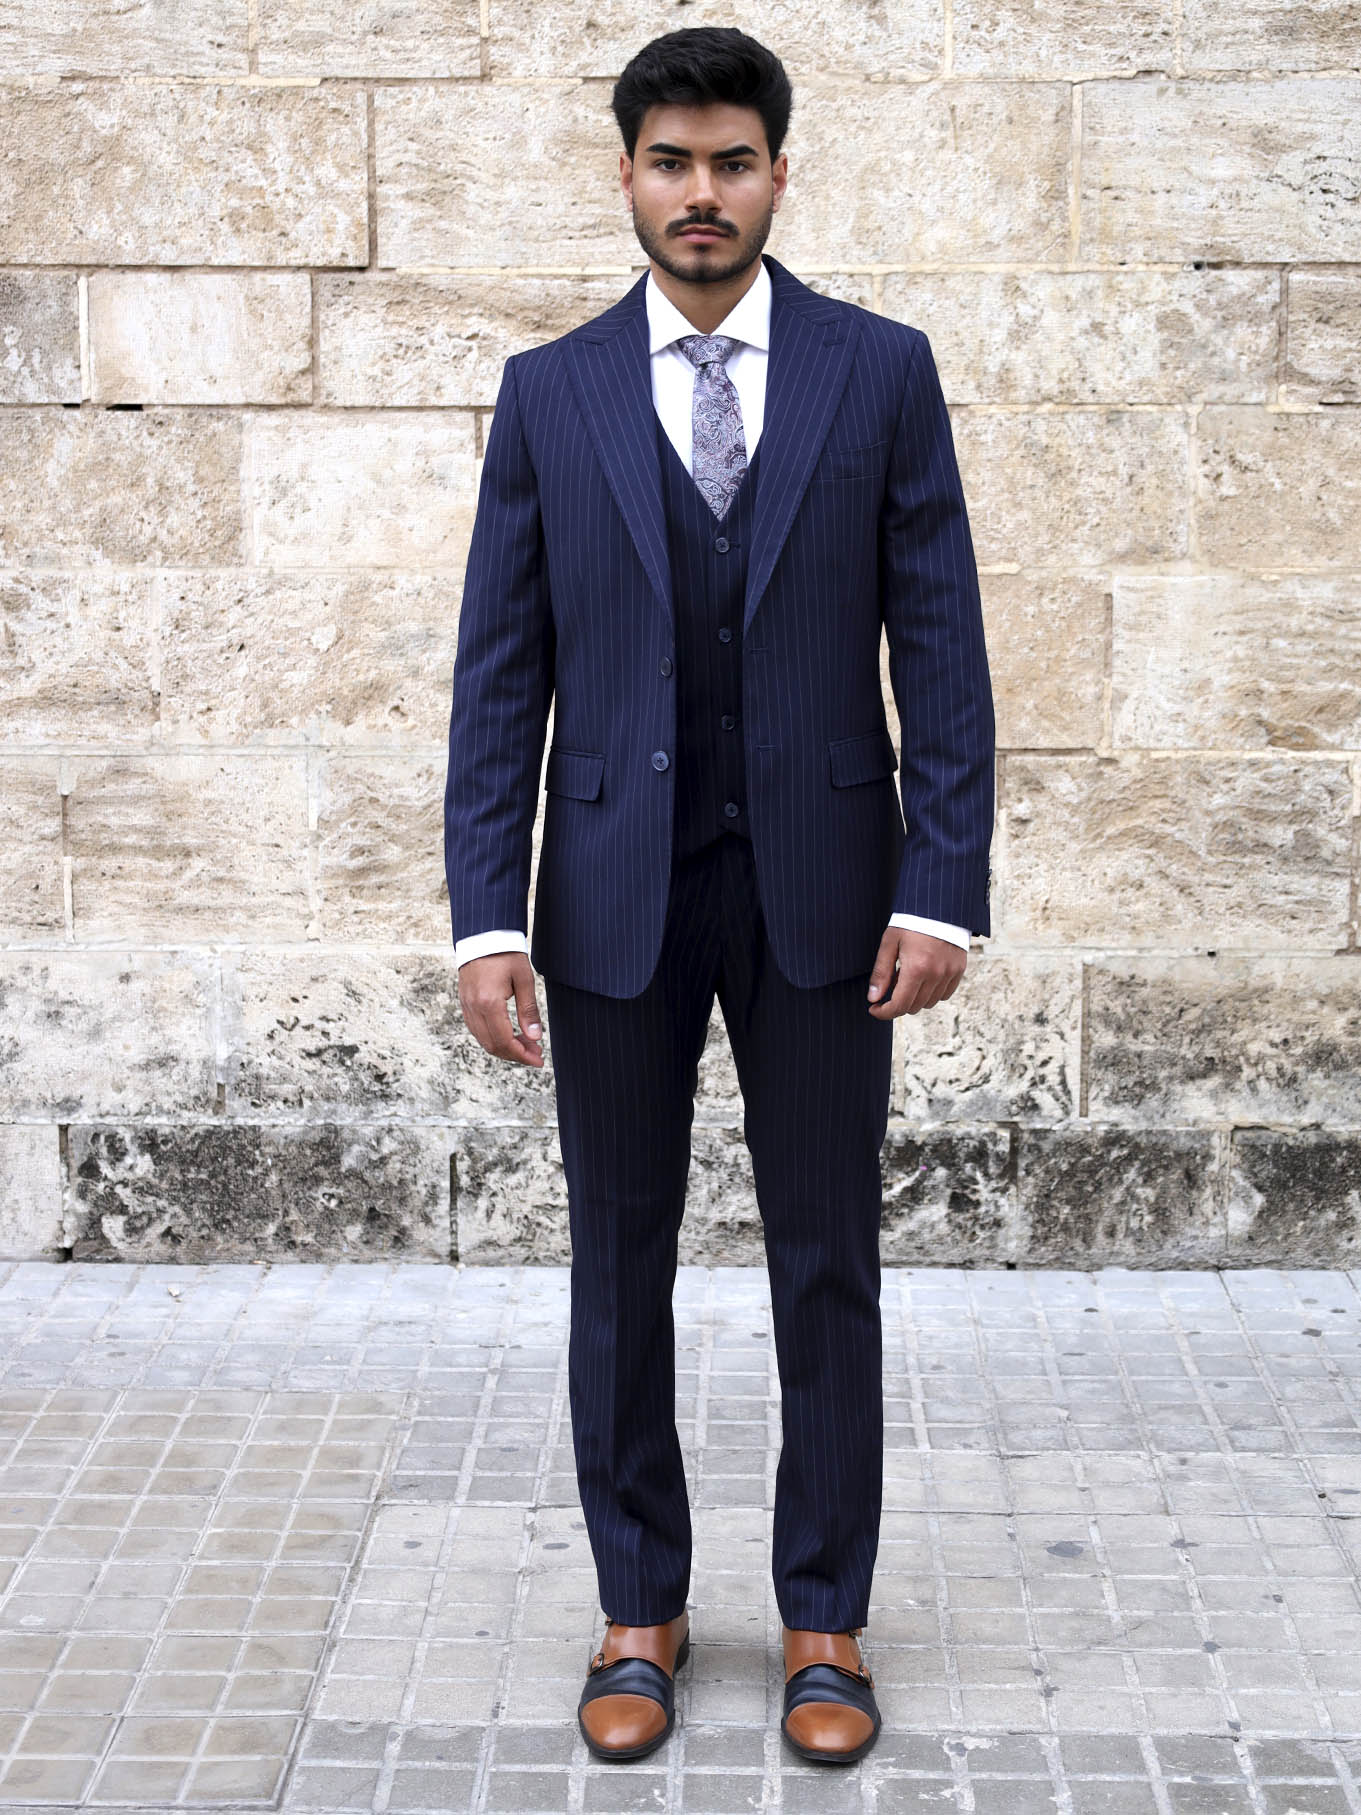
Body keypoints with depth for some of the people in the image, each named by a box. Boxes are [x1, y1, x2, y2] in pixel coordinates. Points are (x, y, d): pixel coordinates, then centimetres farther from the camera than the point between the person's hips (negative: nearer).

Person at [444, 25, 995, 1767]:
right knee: (619, 1266, 9)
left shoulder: (881, 370, 2)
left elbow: (939, 643, -1)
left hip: (820, 886, -1)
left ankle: (823, 1621, 22)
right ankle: (640, 1610, 25)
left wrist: (942, 888, -9)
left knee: (827, 1268, 7)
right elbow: (501, 671, 1)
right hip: (615, 893, 1)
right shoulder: (548, 391, 4)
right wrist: (487, 916, -7)